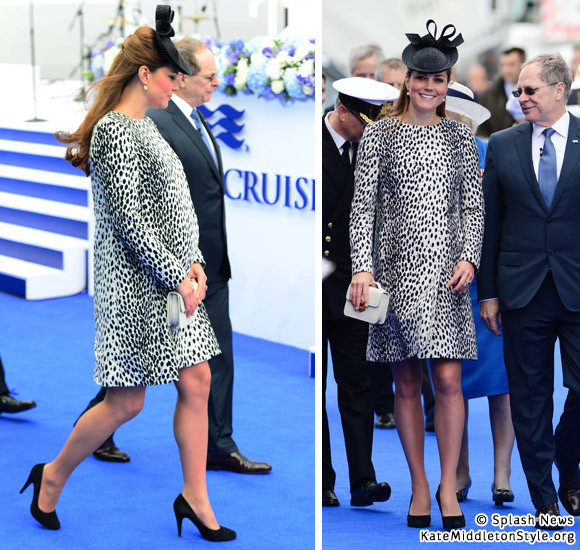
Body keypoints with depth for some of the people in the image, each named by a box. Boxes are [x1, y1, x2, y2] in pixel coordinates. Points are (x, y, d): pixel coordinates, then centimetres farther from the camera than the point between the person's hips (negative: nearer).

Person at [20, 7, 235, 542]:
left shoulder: (144, 126, 14)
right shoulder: (114, 131, -15)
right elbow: (129, 222, -20)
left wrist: (194, 261, 5)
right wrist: (178, 279, -16)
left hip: (171, 278, 9)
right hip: (136, 285, -9)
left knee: (197, 381, 7)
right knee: (126, 402, 0)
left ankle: (195, 497, 17)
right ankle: (53, 477, 21)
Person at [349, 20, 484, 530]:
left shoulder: (461, 136, 9)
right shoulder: (379, 134, 4)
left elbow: (473, 205, 10)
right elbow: (363, 205, 0)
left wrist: (469, 258, -5)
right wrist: (362, 266, -9)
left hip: (445, 269, 1)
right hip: (396, 266, -1)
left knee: (448, 378, -6)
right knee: (406, 382, 5)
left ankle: (448, 486, 6)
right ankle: (419, 487, 15)